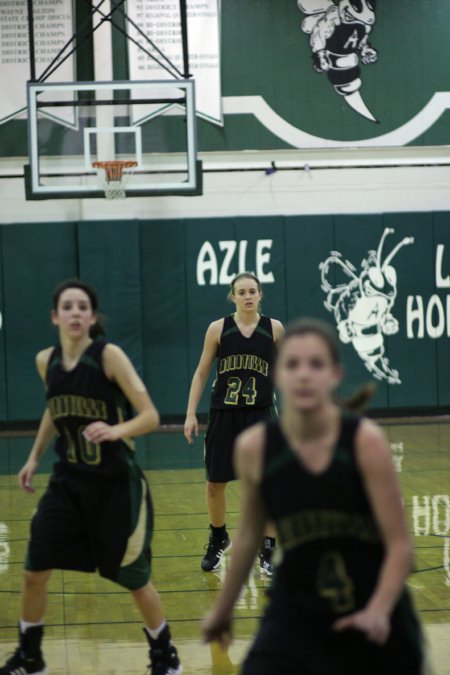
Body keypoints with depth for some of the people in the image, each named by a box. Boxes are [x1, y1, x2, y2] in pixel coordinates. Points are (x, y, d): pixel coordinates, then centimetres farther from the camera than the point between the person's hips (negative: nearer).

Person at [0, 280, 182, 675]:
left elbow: (150, 417, -19)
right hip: (68, 481, 5)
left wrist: (115, 430, -36)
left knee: (134, 580, 3)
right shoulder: (46, 361, 0)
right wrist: (34, 457, 18)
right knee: (34, 571, 4)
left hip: (116, 484, -5)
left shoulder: (109, 355, -16)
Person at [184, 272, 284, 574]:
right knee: (215, 483, 9)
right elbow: (201, 373, 4)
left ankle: (268, 550, 8)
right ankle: (218, 540, 33)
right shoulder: (218, 329, -2)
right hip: (224, 413, 1)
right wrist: (191, 414, -1)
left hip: (261, 414, -1)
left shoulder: (274, 329, -1)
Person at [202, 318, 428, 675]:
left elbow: (400, 544, -15)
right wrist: (223, 609, 17)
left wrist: (378, 611, -32)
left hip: (373, 623, -1)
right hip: (294, 618, 1)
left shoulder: (365, 440, -17)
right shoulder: (254, 447, -11)